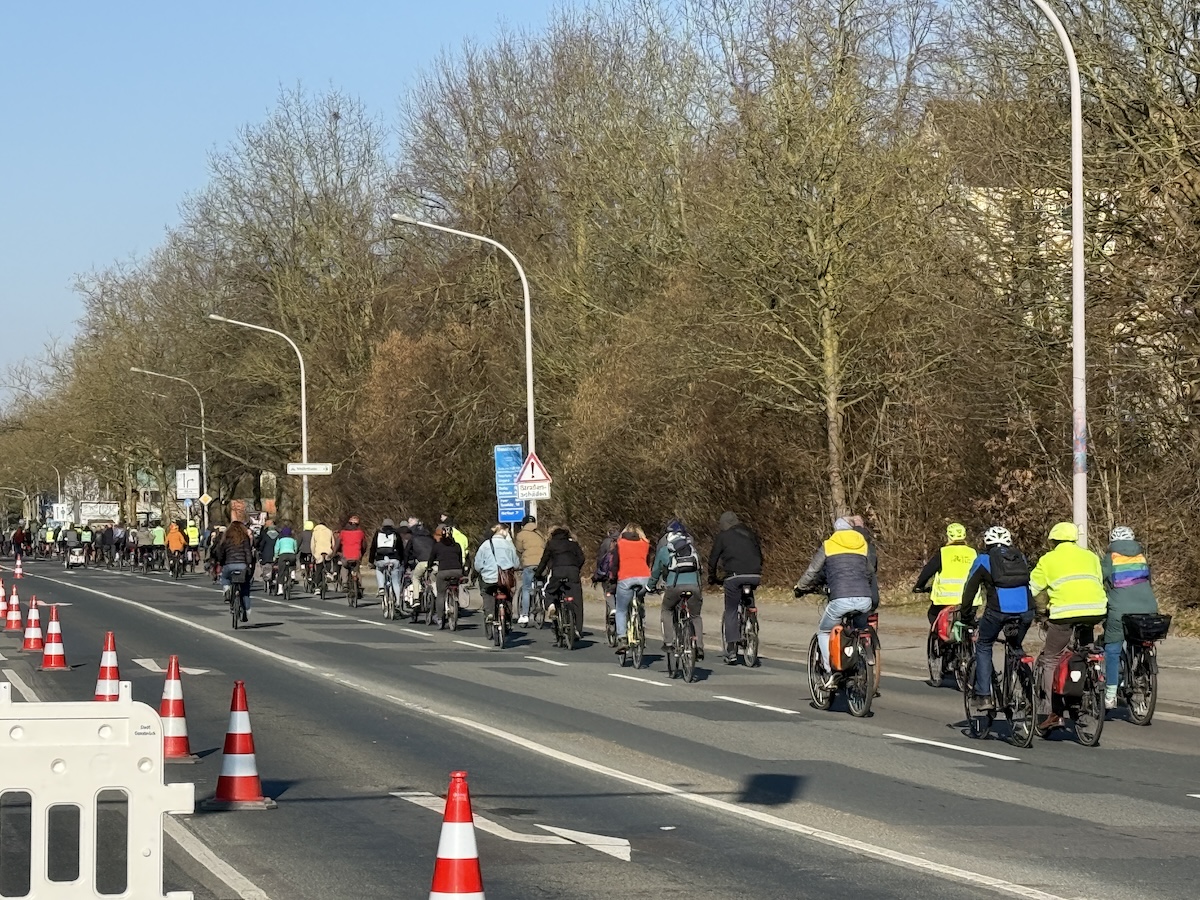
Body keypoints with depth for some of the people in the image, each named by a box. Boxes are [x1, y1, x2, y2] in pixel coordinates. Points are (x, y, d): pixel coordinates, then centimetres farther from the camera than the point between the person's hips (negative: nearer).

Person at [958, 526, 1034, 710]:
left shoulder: (983, 560, 15)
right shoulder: (1021, 558, 24)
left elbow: (969, 589, 15)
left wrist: (965, 616, 25)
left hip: (998, 611, -3)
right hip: (1026, 610, 3)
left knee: (983, 647, 17)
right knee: (1016, 648, 26)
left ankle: (983, 696, 10)